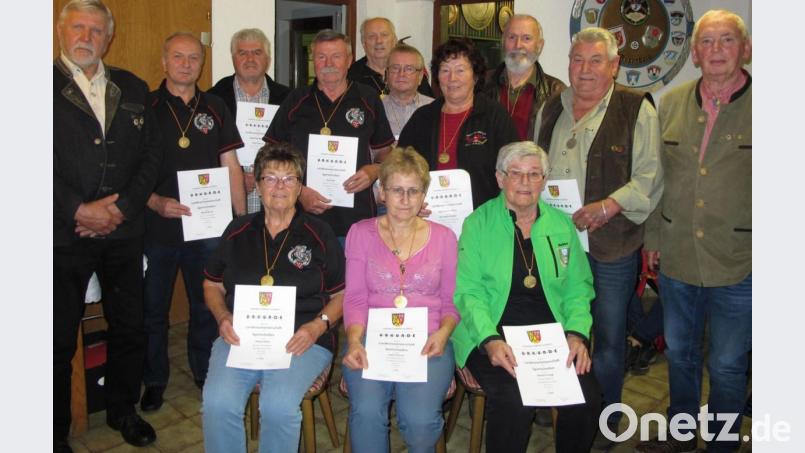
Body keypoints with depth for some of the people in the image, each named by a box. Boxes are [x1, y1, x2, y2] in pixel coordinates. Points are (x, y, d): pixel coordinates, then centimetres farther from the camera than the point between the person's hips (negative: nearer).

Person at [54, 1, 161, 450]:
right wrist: (79, 210, -15)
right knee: (59, 336, 6)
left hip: (124, 230, 4)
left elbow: (152, 152, 6)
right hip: (63, 234, -3)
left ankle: (123, 410, 34)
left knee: (130, 326, 14)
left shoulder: (134, 88, 10)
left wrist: (122, 207, -6)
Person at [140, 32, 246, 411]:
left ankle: (206, 374, 31)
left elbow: (231, 166, 6)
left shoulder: (215, 109, 7)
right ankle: (155, 380, 30)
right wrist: (155, 202, -16)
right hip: (156, 227, -1)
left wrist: (242, 219, 1)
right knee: (153, 308, 12)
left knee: (207, 306, 12)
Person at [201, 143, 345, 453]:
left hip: (302, 340, -2)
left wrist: (319, 325, -9)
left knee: (279, 405, -29)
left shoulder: (319, 234, 7)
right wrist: (223, 318, 1)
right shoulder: (238, 231, 15)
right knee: (217, 402, -24)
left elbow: (342, 294, 8)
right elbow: (212, 285, 21)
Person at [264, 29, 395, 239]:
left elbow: (384, 152, 15)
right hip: (305, 215, 0)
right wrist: (299, 191, -6)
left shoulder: (368, 100, 8)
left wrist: (374, 171, -7)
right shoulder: (295, 102, 7)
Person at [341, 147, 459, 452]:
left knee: (420, 419, -26)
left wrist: (443, 333, -10)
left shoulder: (443, 237, 13)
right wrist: (354, 341, -14)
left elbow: (452, 301, 11)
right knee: (366, 411, -29)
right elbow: (355, 298, 4)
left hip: (427, 343, 0)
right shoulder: (361, 233, 11)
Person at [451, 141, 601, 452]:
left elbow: (578, 288, 13)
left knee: (586, 398, -19)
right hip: (493, 336, -3)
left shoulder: (561, 225, 13)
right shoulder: (478, 224, 1)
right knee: (514, 400, -29)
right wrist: (490, 340, -19)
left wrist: (577, 333, -5)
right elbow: (467, 291, -5)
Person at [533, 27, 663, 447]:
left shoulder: (636, 109, -6)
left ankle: (605, 421, 28)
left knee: (608, 336, 8)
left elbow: (649, 176, -10)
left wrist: (607, 207, -22)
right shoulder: (551, 109, 11)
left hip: (611, 245, -4)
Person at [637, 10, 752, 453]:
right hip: (676, 258, 4)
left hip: (738, 265, -3)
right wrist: (654, 237, 9)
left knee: (727, 365, 12)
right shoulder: (671, 102, 3)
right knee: (679, 353, 20)